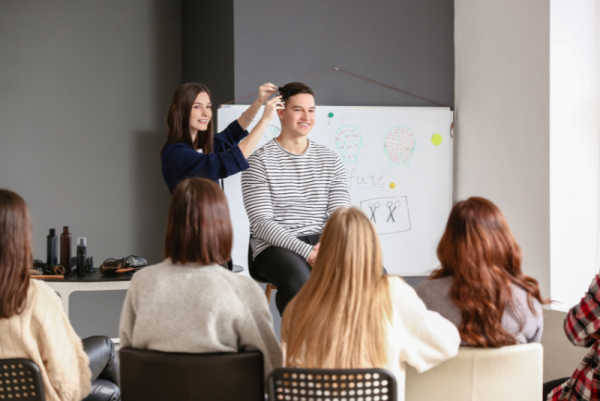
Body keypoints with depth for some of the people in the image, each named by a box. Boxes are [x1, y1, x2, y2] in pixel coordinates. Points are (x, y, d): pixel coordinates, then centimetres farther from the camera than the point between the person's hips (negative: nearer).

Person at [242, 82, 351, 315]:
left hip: (323, 242, 4)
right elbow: (261, 223, -9)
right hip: (276, 246, -4)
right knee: (300, 281, -39)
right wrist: (306, 251, -20)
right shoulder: (260, 161, 0)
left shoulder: (330, 160, 15)